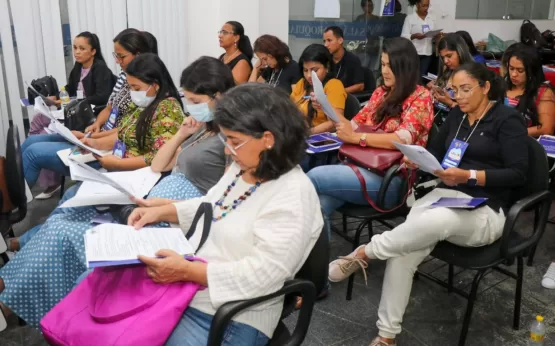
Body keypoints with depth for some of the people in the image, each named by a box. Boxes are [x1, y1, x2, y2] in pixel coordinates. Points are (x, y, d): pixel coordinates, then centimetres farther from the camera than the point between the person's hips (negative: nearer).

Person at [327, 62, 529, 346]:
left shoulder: (507, 119, -3)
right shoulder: (457, 115, 15)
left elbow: (518, 174, -10)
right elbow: (436, 151, 20)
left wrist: (469, 176, -22)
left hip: (486, 211, -5)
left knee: (433, 222, -41)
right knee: (403, 252, -24)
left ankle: (364, 253, -20)